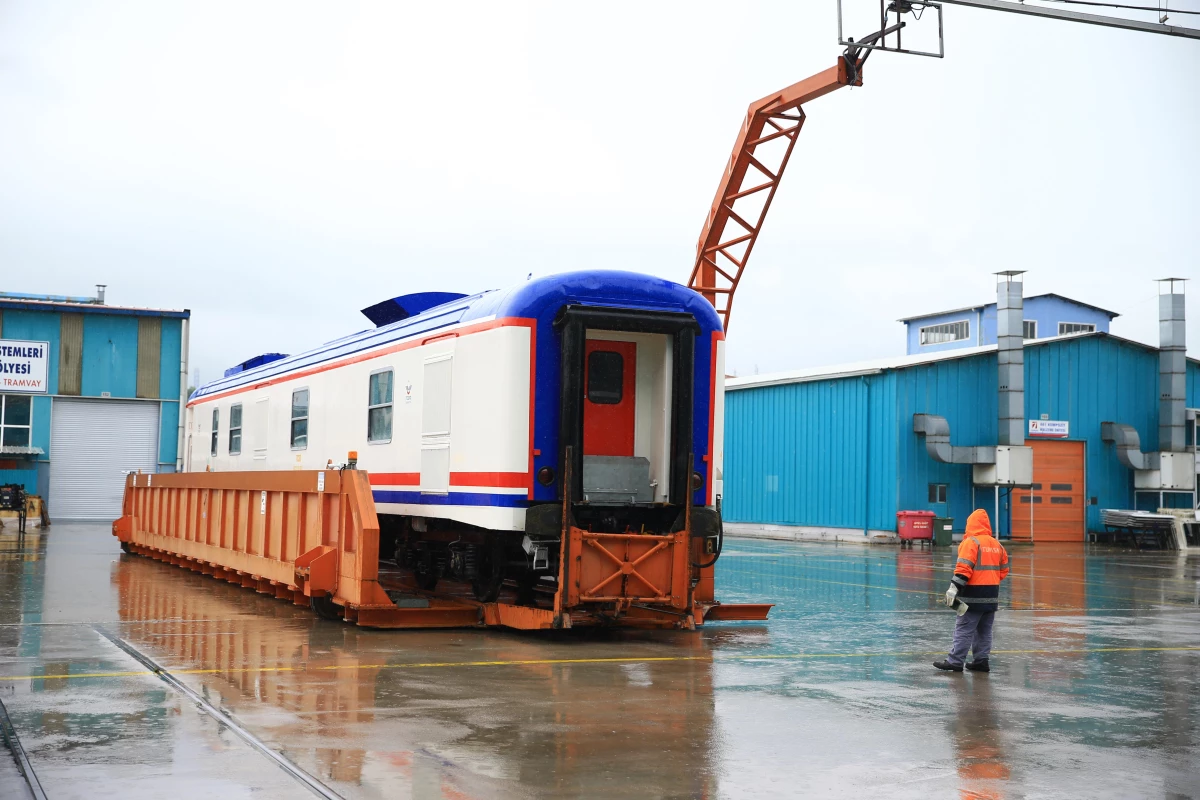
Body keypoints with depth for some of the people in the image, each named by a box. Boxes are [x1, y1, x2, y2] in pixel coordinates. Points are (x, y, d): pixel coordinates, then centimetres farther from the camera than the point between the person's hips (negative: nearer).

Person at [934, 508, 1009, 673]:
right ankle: (981, 661, 17)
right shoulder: (997, 545, 13)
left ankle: (955, 661, -4)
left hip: (974, 595, -7)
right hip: (992, 596, 7)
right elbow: (1004, 570, 18)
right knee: (984, 630, 14)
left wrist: (954, 587, -22)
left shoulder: (971, 542, -10)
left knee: (964, 629, -5)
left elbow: (964, 567, -20)